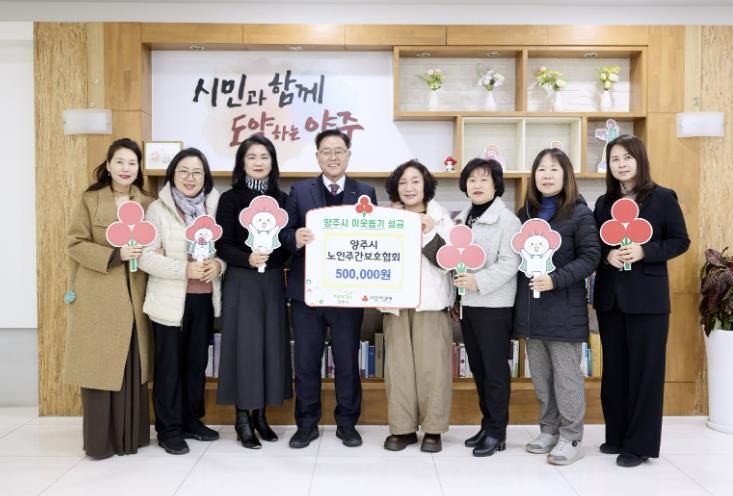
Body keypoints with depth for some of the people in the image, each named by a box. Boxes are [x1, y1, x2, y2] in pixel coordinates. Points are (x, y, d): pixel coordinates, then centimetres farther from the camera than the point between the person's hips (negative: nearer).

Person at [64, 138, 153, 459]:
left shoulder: (148, 204, 9)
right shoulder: (90, 200, 1)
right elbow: (75, 244, -4)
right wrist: (114, 255, -15)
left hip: (134, 298, 3)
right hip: (97, 297, -2)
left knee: (132, 367, 7)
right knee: (100, 367, 0)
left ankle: (130, 436, 19)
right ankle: (100, 439, 12)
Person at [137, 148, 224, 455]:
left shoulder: (214, 207, 6)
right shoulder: (158, 209, -5)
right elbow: (146, 257, -12)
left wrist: (218, 265, -12)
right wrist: (185, 269, -22)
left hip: (204, 299, 4)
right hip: (170, 300, -4)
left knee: (197, 362, 14)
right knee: (169, 364, 4)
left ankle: (191, 420, 28)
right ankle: (169, 429, 16)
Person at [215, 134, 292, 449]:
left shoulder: (281, 198, 7)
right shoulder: (230, 199, -2)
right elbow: (223, 246, -7)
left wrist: (269, 257, -11)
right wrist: (248, 259, -23)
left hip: (273, 282, 3)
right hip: (241, 282, -3)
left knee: (271, 344, 6)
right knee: (244, 346, -2)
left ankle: (260, 414, 19)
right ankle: (243, 419, 10)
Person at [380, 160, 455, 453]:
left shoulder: (441, 218, 5)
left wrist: (428, 233, -15)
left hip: (431, 302, -2)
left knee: (432, 366, -2)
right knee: (398, 365, 1)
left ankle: (433, 429, 11)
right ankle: (402, 427, 12)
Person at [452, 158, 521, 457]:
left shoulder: (507, 219, -8)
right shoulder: (461, 219, 14)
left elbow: (509, 263, -16)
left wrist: (479, 281, -24)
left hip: (494, 305, -7)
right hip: (467, 303, 8)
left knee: (495, 368, 0)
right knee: (477, 367, 13)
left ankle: (497, 432, 11)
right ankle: (487, 424, 26)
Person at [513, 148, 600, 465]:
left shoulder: (579, 213, -5)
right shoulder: (525, 213, 11)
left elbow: (590, 257, -9)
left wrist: (556, 280, -21)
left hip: (564, 308, -5)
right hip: (530, 307, 5)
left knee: (566, 375, 2)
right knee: (540, 375, 13)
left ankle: (571, 438, 14)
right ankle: (548, 431, 27)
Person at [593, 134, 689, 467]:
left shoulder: (663, 198, -3)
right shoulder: (603, 202, 10)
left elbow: (681, 241, -3)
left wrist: (644, 252, -17)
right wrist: (607, 255, -10)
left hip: (647, 297, -4)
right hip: (609, 295, 4)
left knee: (644, 369, 2)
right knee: (614, 368, 11)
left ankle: (640, 444, 12)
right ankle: (616, 436, 24)